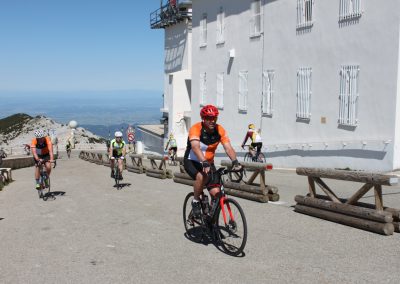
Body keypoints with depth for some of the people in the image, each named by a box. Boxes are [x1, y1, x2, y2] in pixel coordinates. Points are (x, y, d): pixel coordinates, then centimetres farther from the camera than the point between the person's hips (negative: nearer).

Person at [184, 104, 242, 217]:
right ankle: (196, 201, -9)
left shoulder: (220, 130, -11)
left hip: (208, 163, 4)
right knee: (202, 176, -36)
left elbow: (228, 148, -20)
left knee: (216, 193, -9)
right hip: (192, 161, -4)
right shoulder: (196, 129, -24)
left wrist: (235, 162, -39)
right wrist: (204, 163, -54)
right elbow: (195, 148, -39)